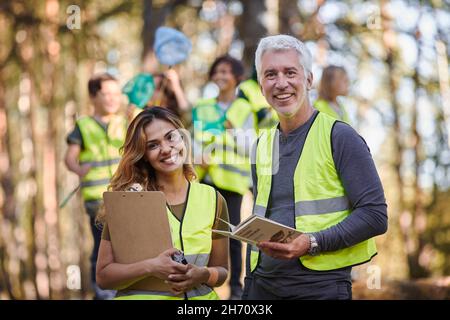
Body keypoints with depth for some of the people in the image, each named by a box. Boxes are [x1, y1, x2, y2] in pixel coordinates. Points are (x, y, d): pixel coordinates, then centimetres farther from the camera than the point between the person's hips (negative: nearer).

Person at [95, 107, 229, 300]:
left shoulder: (213, 200, 5)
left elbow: (221, 270, 13)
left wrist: (203, 275, -6)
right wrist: (150, 267, -16)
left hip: (199, 296, 2)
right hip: (139, 295, -2)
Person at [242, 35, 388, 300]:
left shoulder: (340, 136, -7)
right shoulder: (263, 144, 12)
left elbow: (375, 215, -12)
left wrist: (313, 243, -20)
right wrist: (249, 287, 14)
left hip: (321, 285, -5)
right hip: (263, 285, 5)